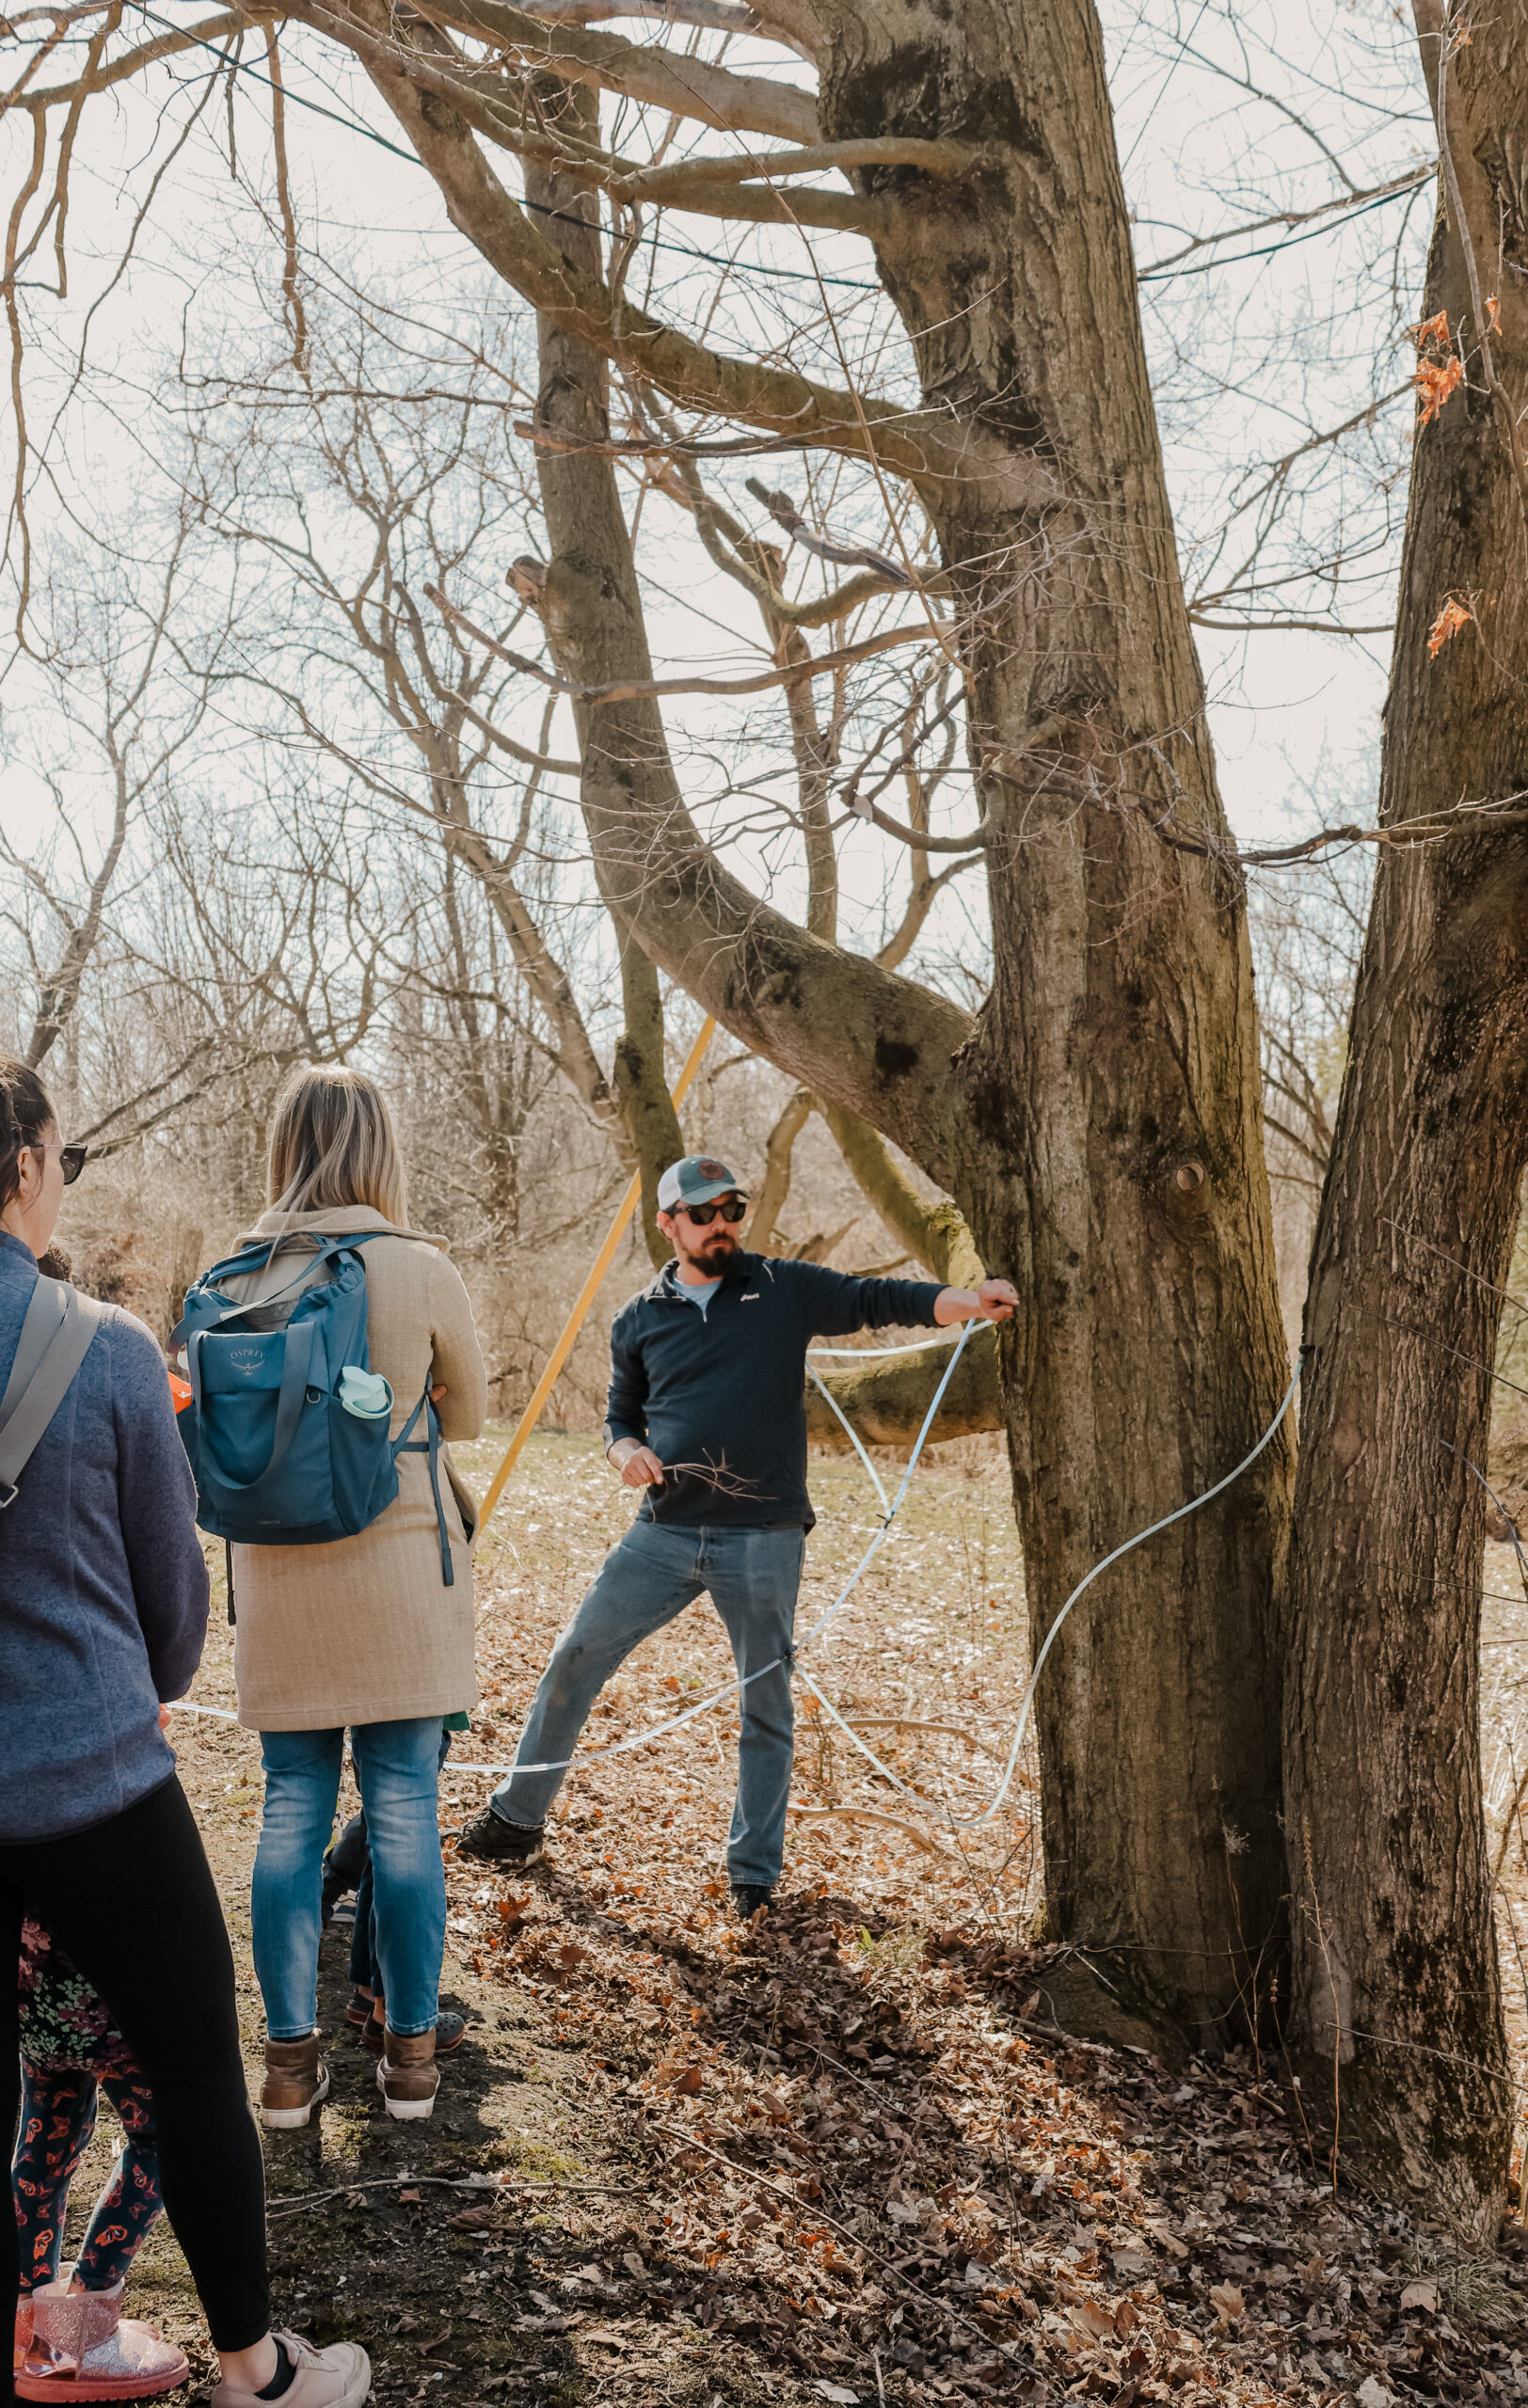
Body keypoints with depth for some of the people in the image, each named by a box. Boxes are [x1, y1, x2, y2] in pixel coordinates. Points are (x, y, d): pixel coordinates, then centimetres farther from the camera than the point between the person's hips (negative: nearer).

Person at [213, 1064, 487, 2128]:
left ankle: (291, 2058, 19)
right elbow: (470, 1412, 4)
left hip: (276, 1572, 3)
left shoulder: (235, 1277, -1)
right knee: (405, 1808, 7)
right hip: (401, 1563, -3)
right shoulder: (420, 1269, -10)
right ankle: (411, 2049, 19)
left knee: (293, 1810, 11)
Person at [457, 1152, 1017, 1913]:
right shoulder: (639, 1321, 9)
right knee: (573, 1661, 4)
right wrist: (625, 1450, -5)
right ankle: (517, 1818, 23)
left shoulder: (786, 1291, 2)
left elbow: (881, 1301, -7)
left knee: (766, 1706, 6)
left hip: (763, 1541, -2)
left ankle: (753, 1873, 20)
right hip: (664, 1534, 2)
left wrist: (967, 1300, -25)